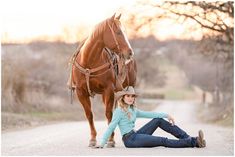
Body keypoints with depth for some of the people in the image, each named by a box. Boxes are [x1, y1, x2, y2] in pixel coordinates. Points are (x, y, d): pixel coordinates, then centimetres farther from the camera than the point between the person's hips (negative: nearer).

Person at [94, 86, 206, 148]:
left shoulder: (133, 110, 16)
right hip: (130, 139, -9)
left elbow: (149, 114, 9)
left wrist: (166, 115, -2)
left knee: (158, 120, 1)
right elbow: (111, 128, -13)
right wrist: (102, 143, -19)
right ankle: (193, 142, -15)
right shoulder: (119, 111, -9)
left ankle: (187, 138, -4)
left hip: (135, 135, 9)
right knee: (163, 141, -13)